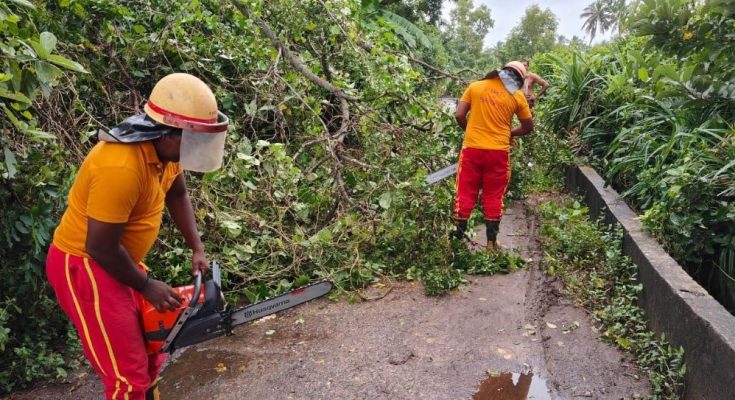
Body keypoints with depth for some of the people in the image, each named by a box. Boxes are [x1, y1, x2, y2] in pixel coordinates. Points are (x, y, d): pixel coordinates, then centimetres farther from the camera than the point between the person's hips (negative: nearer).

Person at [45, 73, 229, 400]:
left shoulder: (167, 148, -6)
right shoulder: (121, 167, -33)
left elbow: (177, 195, 12)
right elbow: (100, 247, -27)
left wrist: (197, 249, 5)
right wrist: (147, 286, -14)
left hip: (117, 261, 9)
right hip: (85, 266, -9)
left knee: (149, 350, 20)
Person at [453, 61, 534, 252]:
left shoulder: (475, 86, 3)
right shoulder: (517, 96, 2)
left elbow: (459, 115, -1)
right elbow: (528, 127, 10)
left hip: (472, 149, 1)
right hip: (498, 152, 0)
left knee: (465, 194, 8)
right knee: (493, 197, 11)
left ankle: (458, 238, 12)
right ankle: (491, 242, 17)